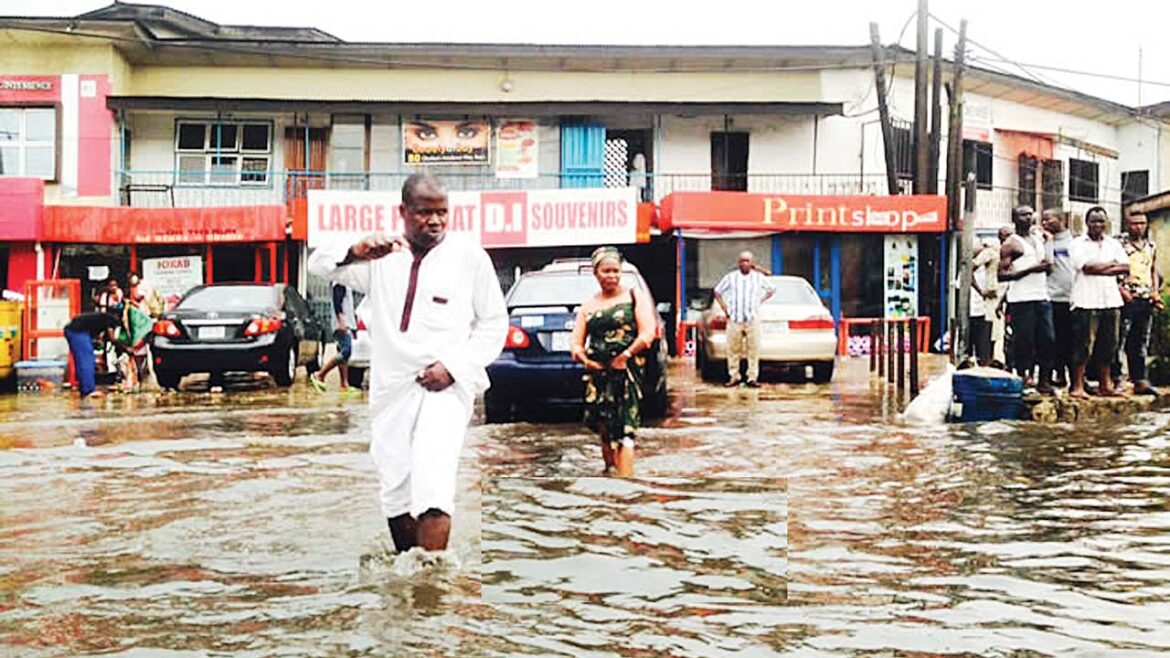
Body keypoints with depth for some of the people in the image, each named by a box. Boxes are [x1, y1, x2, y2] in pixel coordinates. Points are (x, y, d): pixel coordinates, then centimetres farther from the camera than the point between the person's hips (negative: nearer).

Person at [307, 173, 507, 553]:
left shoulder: (470, 257, 2)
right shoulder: (382, 256, 9)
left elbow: (494, 323, 5)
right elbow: (319, 266, 0)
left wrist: (455, 367, -10)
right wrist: (356, 253, -23)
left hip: (446, 386, -4)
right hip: (391, 387, 4)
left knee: (432, 483, -20)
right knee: (395, 491, 8)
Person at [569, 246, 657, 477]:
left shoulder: (635, 297, 6)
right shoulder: (588, 306, 16)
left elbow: (647, 334, -4)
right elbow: (576, 344, 12)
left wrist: (625, 356, -13)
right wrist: (586, 360, -8)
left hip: (627, 372, -4)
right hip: (597, 375, 4)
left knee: (624, 432, -12)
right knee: (604, 430, 9)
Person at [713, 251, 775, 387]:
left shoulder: (759, 277, 7)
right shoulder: (730, 277, 4)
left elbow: (770, 291, 21)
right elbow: (717, 292, 13)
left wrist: (759, 301, 9)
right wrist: (725, 308, 5)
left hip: (753, 319, 0)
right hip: (734, 319, 0)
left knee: (753, 349, -2)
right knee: (733, 349, 0)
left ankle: (752, 377, 3)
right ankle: (733, 377, 9)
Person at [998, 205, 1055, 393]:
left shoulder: (1039, 237, 18)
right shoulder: (1010, 244, -2)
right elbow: (1002, 274, -11)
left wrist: (1047, 266, 6)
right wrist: (1031, 269, -17)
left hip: (1042, 297, 6)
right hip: (1021, 300, -6)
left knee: (1047, 339, 4)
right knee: (1024, 342, -5)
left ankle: (1044, 381, 11)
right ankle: (1022, 379, 2)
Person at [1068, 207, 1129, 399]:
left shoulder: (1114, 244, 16)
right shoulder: (1078, 244, 2)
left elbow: (1126, 267, 4)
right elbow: (1087, 267, -13)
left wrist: (1098, 269, -8)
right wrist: (1112, 264, -2)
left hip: (1111, 301, 5)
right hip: (1087, 302, -5)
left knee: (1108, 345, 7)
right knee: (1084, 345, -7)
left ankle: (1105, 385, 15)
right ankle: (1077, 386, -3)